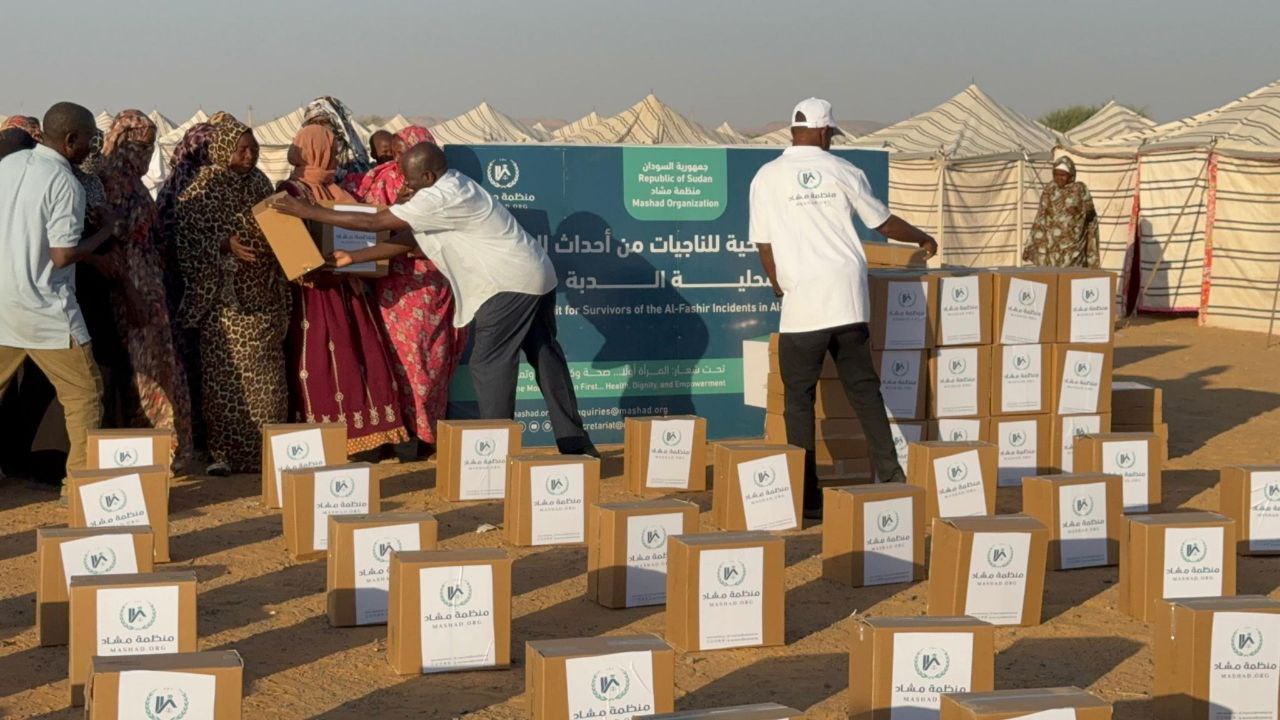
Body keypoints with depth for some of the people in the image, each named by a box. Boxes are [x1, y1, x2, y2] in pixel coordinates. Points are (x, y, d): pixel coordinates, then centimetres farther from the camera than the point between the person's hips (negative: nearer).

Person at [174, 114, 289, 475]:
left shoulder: (259, 183, 11)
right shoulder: (203, 189, -6)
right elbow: (186, 238, -11)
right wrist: (226, 246, -23)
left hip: (261, 296, 5)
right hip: (224, 298, -5)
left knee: (265, 373, 6)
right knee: (224, 373, -3)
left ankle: (264, 446, 15)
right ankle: (223, 451, 3)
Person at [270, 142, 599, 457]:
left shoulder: (442, 197, -19)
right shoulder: (447, 191, 12)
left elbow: (374, 222, -18)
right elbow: (405, 240, 14)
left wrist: (310, 212, -12)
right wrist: (353, 258, 9)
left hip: (511, 285, -10)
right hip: (535, 278, 10)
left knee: (488, 364, -6)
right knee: (546, 359, 13)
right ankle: (575, 443, 19)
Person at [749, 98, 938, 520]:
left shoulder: (767, 178, 2)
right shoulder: (843, 172, 6)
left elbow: (764, 245, 5)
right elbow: (883, 222, 16)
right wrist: (922, 239, 35)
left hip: (802, 305, -2)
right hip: (849, 301, 2)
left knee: (798, 399, 3)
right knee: (864, 390, 13)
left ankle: (808, 499, 0)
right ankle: (890, 476, 11)